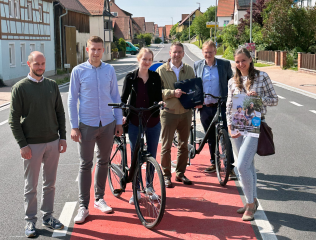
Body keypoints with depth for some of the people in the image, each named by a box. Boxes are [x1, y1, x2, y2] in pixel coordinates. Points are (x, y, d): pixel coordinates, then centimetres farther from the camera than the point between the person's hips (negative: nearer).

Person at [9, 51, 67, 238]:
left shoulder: (52, 85, 8)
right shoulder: (20, 88, -5)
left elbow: (60, 113, 12)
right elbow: (14, 119, -6)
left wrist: (62, 137, 5)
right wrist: (22, 145, -12)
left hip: (53, 142, 4)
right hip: (32, 145, -4)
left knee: (50, 184, 12)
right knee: (31, 186, 4)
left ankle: (48, 216, 25)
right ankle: (31, 221, 16)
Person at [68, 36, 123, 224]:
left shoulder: (109, 70, 3)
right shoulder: (79, 71, -4)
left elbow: (116, 97, 9)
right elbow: (72, 100, -1)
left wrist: (119, 122, 8)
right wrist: (74, 126, -6)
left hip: (107, 124, 3)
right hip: (87, 125, -3)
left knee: (104, 162, 13)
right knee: (86, 165, 1)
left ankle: (100, 199, 28)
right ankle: (83, 206, 9)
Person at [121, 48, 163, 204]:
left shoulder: (155, 77, 3)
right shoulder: (130, 77, 0)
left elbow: (159, 97, 4)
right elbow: (123, 99, 3)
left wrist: (160, 102, -19)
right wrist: (123, 115, -11)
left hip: (153, 122, 2)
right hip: (134, 123, -1)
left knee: (152, 155, 10)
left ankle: (149, 186, 27)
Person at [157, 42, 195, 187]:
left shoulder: (189, 70, 10)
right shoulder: (161, 70, -2)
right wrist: (172, 92, -22)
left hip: (186, 112, 4)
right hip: (168, 112, -4)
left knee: (184, 145, 11)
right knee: (166, 146, 0)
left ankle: (180, 173, 24)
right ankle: (166, 175, 12)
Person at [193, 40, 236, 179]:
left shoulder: (224, 64, 1)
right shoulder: (197, 66, 7)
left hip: (221, 106, -3)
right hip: (205, 108, 3)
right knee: (211, 138, 14)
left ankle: (230, 167, -1)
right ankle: (214, 163, 29)